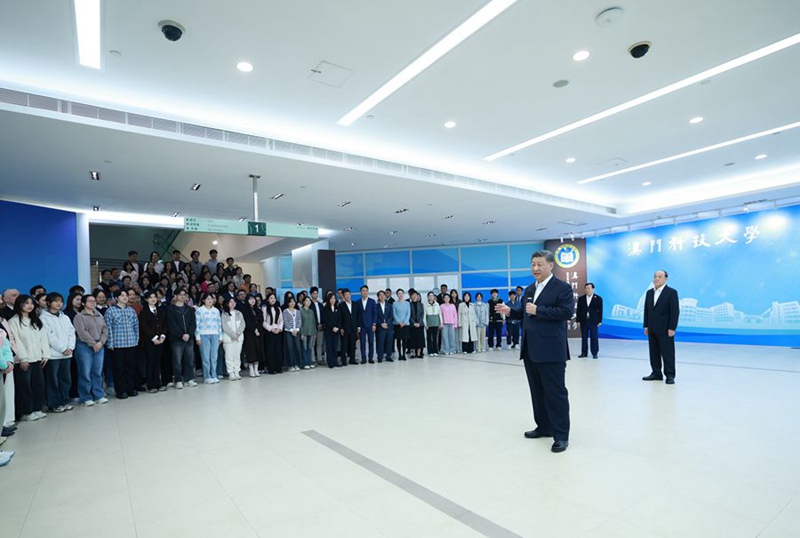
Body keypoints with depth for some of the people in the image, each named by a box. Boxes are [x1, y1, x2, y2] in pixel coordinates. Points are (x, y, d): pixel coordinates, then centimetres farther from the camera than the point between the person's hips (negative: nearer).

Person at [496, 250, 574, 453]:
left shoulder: (562, 287, -6)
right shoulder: (529, 289, 17)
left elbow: (566, 312, -18)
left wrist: (537, 310, -19)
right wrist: (510, 312, 7)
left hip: (551, 351, -8)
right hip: (530, 350, 8)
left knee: (556, 393, -1)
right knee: (537, 391, 16)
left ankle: (561, 435, 8)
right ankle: (544, 427, 29)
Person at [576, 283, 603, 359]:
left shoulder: (598, 298, 1)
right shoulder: (581, 298, 7)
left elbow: (600, 310, 0)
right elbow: (578, 310, 6)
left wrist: (599, 321, -4)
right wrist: (578, 320, 0)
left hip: (593, 321, -2)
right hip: (583, 321, 3)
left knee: (594, 338, 2)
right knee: (584, 338, 7)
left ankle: (594, 353, 9)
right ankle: (584, 353, 14)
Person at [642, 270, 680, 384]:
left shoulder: (672, 292, -6)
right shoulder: (649, 292, 12)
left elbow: (675, 311, -10)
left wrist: (672, 328, -14)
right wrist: (646, 326, 9)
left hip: (665, 329, -6)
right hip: (652, 329, 6)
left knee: (667, 353, 0)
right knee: (654, 353, 9)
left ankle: (670, 375, 7)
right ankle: (656, 373, 17)